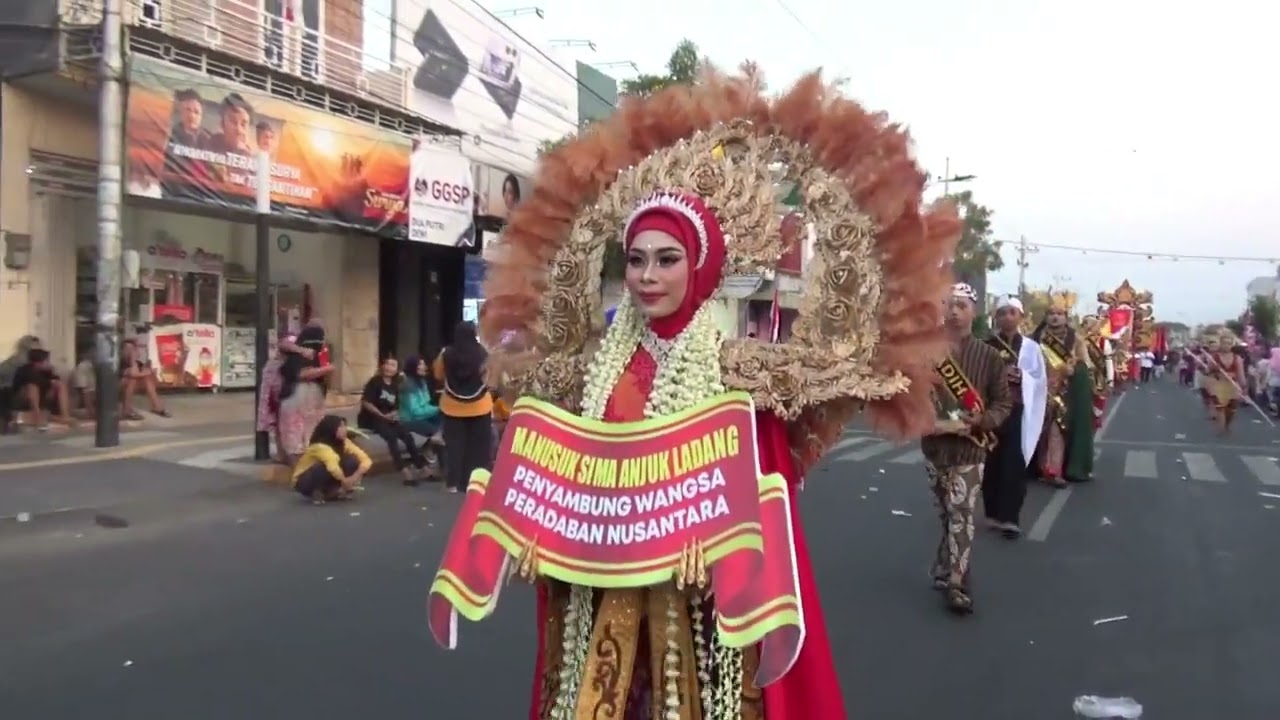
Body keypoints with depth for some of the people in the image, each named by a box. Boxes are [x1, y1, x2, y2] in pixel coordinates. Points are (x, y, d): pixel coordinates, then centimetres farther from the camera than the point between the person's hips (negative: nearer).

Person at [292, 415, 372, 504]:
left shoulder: (344, 442, -11)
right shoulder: (320, 447, -31)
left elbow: (366, 459, -17)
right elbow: (333, 466, -51)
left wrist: (355, 476, -32)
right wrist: (344, 481, -37)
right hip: (304, 482, -6)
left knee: (352, 461, -17)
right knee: (325, 467, -38)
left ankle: (333, 491, -4)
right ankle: (315, 492, -12)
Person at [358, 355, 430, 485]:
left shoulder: (395, 386, 13)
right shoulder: (375, 381, -6)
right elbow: (365, 402, -14)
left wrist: (394, 414, -8)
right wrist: (382, 415, -17)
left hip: (389, 419, 6)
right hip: (371, 418, -6)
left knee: (408, 435, -15)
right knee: (391, 436, -30)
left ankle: (421, 468, -13)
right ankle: (404, 470, -32)